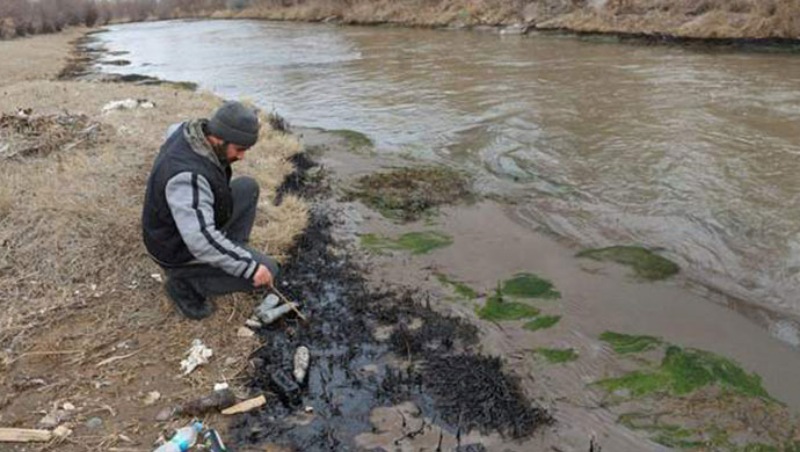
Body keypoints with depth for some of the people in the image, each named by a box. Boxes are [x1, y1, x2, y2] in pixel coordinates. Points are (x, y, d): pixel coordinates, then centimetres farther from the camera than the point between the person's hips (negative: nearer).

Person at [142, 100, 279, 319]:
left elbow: (172, 131, 17)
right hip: (182, 250, -9)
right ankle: (186, 283, 1)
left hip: (199, 224, 9)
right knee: (267, 270, -13)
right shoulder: (187, 175, -38)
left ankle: (231, 254, 15)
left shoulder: (192, 131, -11)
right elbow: (201, 241, -42)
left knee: (248, 187, 8)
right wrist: (251, 267, -35)